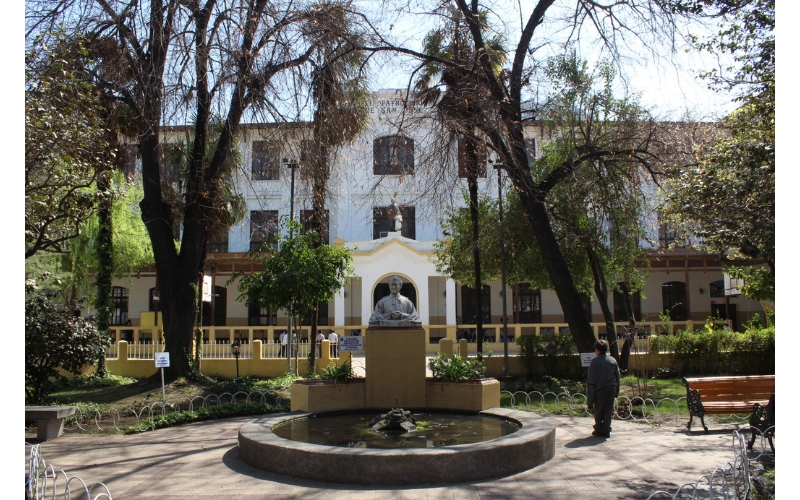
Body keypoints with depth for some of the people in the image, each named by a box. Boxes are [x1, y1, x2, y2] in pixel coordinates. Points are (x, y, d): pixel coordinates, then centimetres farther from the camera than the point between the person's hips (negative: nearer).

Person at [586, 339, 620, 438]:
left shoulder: (595, 361, -11)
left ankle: (598, 431, 14)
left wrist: (590, 396, -5)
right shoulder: (613, 360, 5)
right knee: (608, 410, 9)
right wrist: (617, 392, 18)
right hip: (611, 388, 4)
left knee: (598, 411, 7)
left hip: (600, 389, -4)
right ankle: (606, 431, 11)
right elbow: (617, 377, 11)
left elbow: (591, 380, -10)